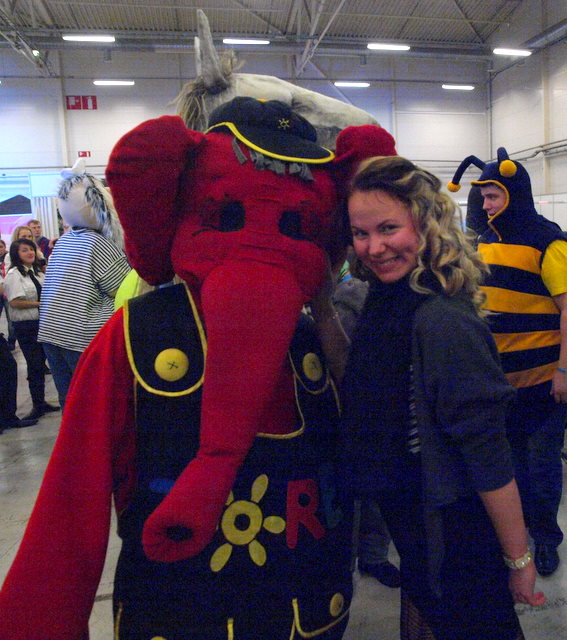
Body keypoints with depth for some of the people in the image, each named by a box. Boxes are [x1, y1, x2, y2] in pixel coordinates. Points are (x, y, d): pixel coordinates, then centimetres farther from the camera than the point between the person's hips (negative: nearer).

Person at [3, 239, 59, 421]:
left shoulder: (37, 273, 13)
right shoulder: (14, 275, -10)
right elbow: (15, 302, -17)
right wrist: (39, 304, -16)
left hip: (42, 323, 7)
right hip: (26, 326, -7)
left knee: (40, 363, 12)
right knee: (34, 365, -2)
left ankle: (41, 402, 23)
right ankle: (37, 405, 10)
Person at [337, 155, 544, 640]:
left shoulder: (443, 321, -30)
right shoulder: (388, 299, -2)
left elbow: (489, 456, -24)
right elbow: (358, 390, 6)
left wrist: (519, 560, -16)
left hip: (455, 534, -8)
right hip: (409, 514, 8)